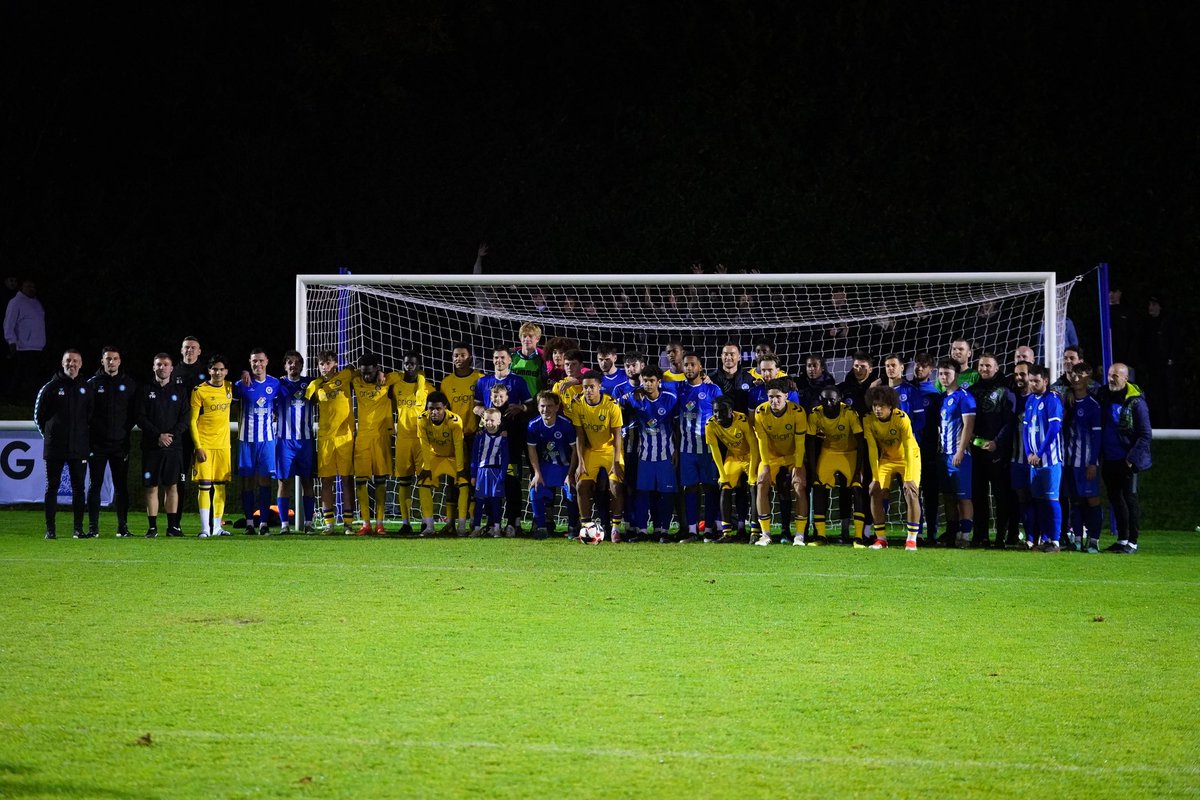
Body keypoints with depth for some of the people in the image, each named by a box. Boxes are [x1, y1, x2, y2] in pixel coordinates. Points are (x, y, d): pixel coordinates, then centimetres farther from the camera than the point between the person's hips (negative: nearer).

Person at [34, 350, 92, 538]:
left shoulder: (86, 389, 9)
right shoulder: (51, 387, 1)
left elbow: (91, 416, 15)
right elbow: (39, 415, 7)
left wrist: (86, 437, 7)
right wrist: (49, 434, 5)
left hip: (79, 447, 2)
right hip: (55, 448, -2)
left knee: (78, 488, 3)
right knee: (52, 487, 0)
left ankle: (79, 529, 7)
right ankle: (50, 529, 3)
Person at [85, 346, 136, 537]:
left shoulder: (129, 384, 7)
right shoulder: (93, 383, 4)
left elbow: (134, 412, 8)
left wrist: (126, 429, -3)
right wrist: (91, 429, -7)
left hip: (120, 443, 1)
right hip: (97, 443, -1)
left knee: (121, 485, 3)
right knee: (95, 484, 0)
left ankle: (123, 526, 6)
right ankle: (93, 526, 4)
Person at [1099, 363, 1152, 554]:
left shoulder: (1135, 402, -12)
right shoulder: (1104, 396, 5)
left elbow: (1146, 435, -12)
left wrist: (1132, 458, -16)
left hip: (1127, 461, -6)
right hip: (1109, 460, 6)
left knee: (1130, 499, -1)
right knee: (1115, 499, 12)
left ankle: (1132, 542, 5)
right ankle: (1122, 539, 21)